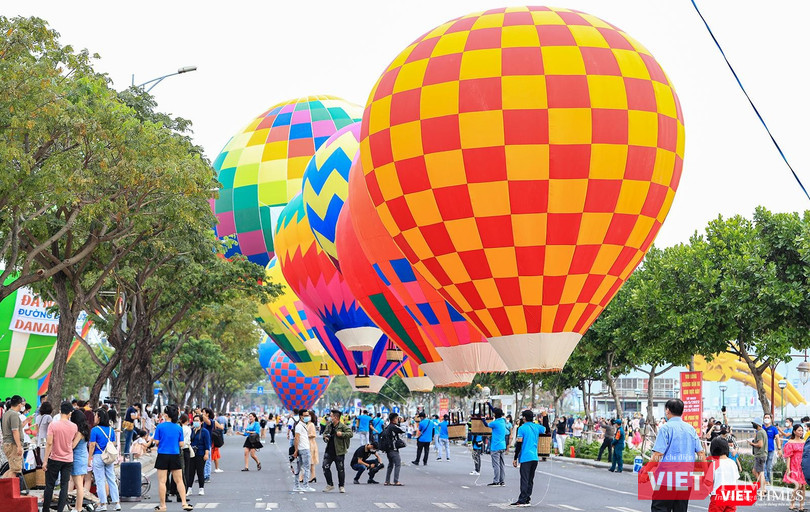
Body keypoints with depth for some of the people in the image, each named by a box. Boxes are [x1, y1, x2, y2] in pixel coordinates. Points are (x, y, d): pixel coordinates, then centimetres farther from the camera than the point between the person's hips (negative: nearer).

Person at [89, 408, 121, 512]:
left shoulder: (95, 430, -10)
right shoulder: (111, 430, 6)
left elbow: (92, 446, -10)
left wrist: (90, 458, -1)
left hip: (98, 457, -5)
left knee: (100, 481, 2)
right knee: (111, 480, 9)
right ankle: (116, 503, 9)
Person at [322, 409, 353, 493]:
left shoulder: (343, 426, -10)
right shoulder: (329, 425, 9)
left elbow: (350, 434, -17)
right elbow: (325, 433, 24)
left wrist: (342, 434, -28)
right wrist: (325, 437, 3)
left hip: (339, 451, -6)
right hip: (329, 451, 6)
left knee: (340, 469, 4)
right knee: (325, 467, 2)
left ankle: (341, 486, 19)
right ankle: (330, 485, 16)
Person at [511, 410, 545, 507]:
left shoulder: (522, 428, -6)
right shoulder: (537, 427, 8)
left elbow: (519, 444, -9)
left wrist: (515, 458, -4)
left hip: (526, 458, -5)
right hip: (535, 457, 5)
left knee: (524, 480, -7)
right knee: (530, 480, 12)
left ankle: (522, 501, -10)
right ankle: (527, 499, 12)